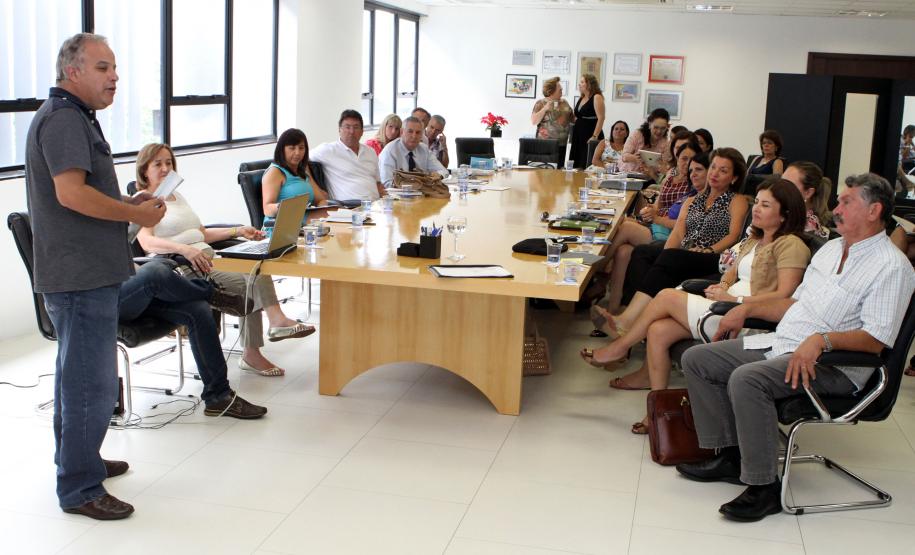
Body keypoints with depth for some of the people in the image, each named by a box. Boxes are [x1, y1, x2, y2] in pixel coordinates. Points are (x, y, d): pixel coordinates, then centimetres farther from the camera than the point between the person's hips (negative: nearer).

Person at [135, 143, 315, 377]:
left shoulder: (177, 196, 27)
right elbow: (147, 242, -18)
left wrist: (237, 231, 14)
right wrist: (184, 249, -34)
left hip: (206, 260, 7)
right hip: (182, 269, -7)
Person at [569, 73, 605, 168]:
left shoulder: (596, 97, -7)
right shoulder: (581, 99, 17)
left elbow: (601, 118, -15)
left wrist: (595, 136, -20)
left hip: (589, 136, -8)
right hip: (578, 135, 8)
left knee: (586, 167, -12)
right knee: (575, 165, 5)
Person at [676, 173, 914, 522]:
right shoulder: (831, 248, 19)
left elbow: (876, 340, -19)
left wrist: (821, 339, -31)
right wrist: (747, 309, 15)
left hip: (834, 365, -9)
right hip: (780, 344, 9)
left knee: (747, 379, -34)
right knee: (696, 359, 1)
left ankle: (764, 487, -21)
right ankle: (730, 456, 4)